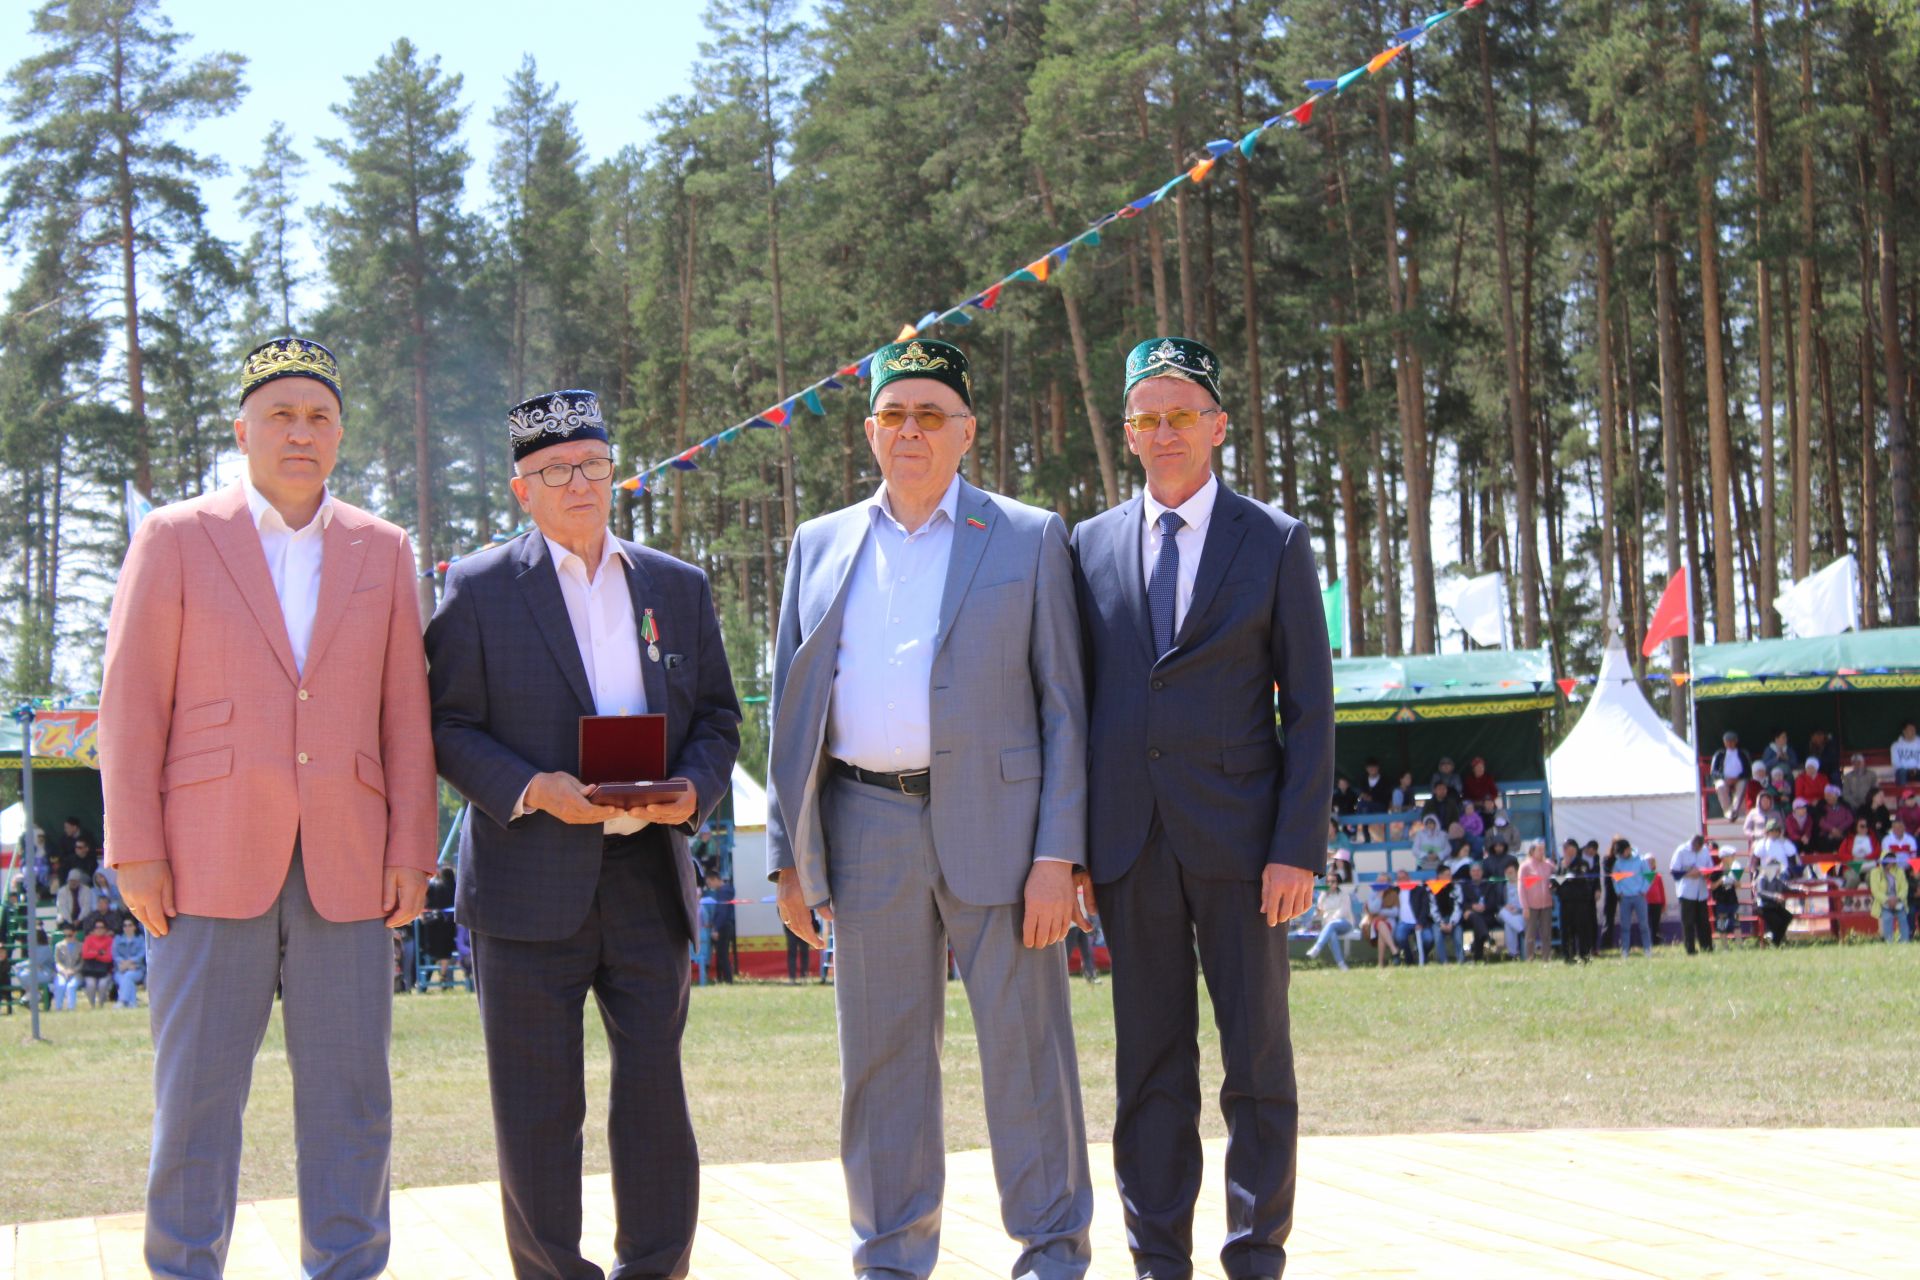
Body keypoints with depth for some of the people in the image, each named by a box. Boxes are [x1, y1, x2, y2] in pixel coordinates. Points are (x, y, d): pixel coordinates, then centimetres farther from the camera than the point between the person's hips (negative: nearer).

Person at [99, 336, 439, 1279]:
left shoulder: (383, 552, 11)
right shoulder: (176, 539, 4)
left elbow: (405, 713, 10)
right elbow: (131, 703, 1)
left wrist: (412, 852, 2)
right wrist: (135, 852, -6)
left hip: (346, 869, 2)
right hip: (212, 859, -2)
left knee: (350, 1094, 4)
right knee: (195, 1092, 0)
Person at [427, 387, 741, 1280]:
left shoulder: (678, 587, 13)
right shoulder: (480, 588, 3)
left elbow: (717, 715, 15)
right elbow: (450, 725, -1)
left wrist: (694, 788, -6)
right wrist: (530, 789, -16)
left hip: (648, 876, 3)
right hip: (530, 881, -3)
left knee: (654, 1089, 5)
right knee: (537, 1104, 2)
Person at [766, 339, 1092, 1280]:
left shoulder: (1030, 539, 5)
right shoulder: (820, 547, 14)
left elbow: (1063, 706, 1)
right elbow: (791, 708, 15)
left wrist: (1058, 854, -8)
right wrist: (789, 853, 7)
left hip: (995, 824, -3)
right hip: (866, 830, 3)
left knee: (1024, 1045, 0)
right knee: (881, 1054, 7)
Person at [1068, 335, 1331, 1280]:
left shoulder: (1275, 543, 4)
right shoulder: (1090, 547, 11)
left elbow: (1309, 708, 1)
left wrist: (1298, 848, -8)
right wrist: (1066, 843, 4)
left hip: (1238, 836, -2)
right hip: (1129, 839, 2)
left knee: (1258, 1055, 1)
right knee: (1150, 1061, 5)